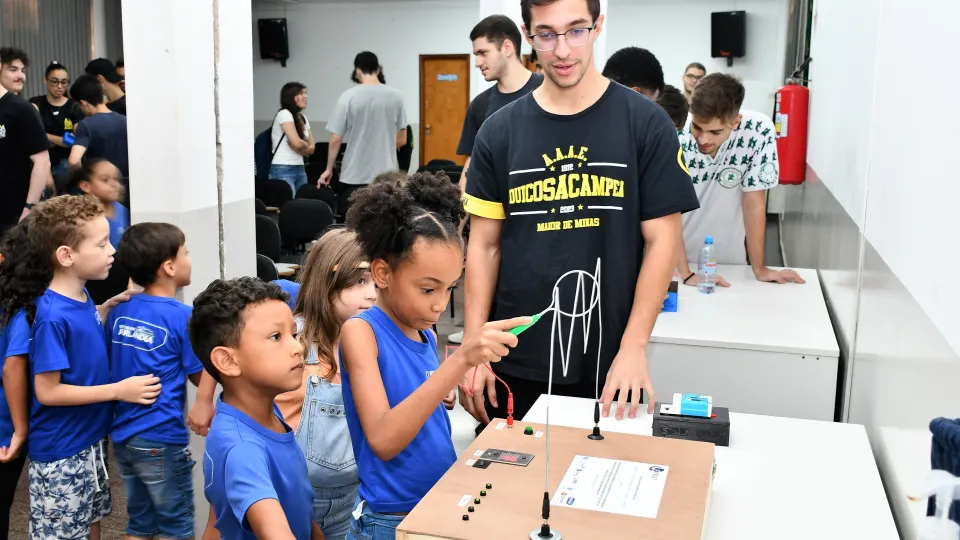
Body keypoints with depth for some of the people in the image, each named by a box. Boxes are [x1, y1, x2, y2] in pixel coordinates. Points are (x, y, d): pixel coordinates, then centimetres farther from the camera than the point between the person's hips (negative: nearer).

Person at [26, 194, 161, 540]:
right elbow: (47, 392, -24)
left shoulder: (83, 300, -1)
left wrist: (112, 305, 3)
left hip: (91, 441, 8)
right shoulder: (53, 316, -25)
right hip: (60, 453, -8)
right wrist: (118, 391, -20)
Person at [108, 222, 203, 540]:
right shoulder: (182, 316, -15)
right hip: (161, 439, -7)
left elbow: (111, 367, 15)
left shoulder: (118, 312, 5)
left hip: (122, 435, 7)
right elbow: (199, 377, -5)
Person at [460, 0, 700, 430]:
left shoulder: (645, 124, -3)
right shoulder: (500, 132, 2)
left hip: (607, 365, -1)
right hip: (513, 362, 2)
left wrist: (633, 347, -11)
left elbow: (661, 241, -4)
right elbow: (484, 245, 4)